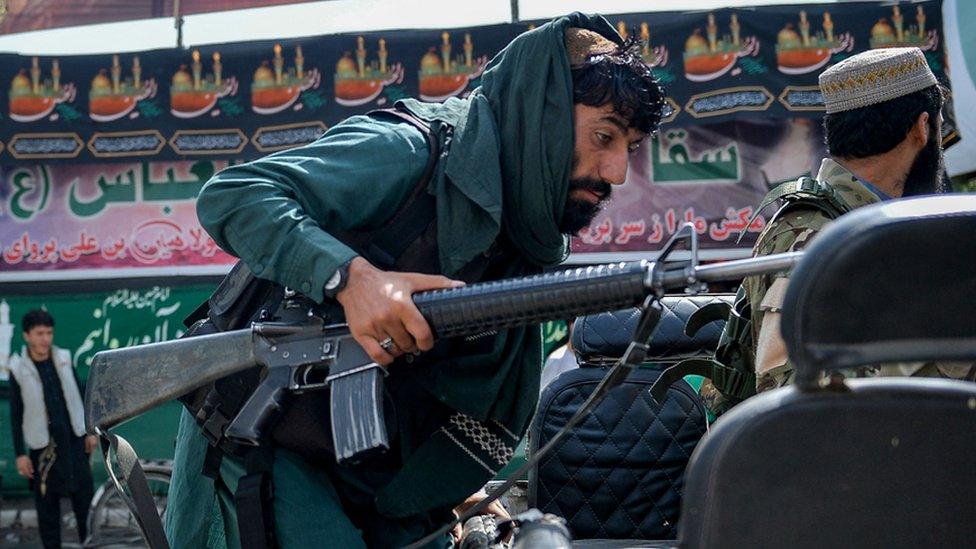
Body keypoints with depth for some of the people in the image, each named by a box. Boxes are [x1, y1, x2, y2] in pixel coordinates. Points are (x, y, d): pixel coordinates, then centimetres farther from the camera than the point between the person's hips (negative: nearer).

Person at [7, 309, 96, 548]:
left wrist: (90, 432, 11)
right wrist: (20, 454, -6)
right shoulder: (19, 370, -6)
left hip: (74, 441, 3)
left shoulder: (63, 359, 2)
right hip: (42, 447, -2)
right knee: (46, 504, 2)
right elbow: (16, 415, -4)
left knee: (85, 497, 6)